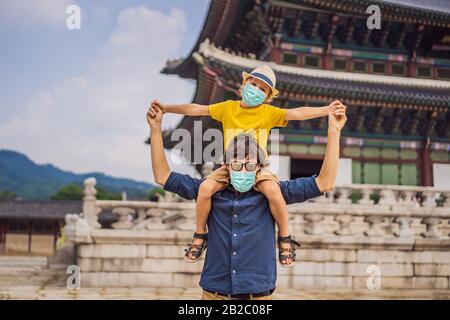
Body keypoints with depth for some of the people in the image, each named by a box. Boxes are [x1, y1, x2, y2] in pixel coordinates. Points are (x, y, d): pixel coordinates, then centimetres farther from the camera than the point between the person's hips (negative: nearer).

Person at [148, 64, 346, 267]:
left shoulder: (268, 112, -2)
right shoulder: (228, 108, 4)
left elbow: (297, 113, -14)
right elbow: (197, 109, 6)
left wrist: (327, 110, -29)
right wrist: (167, 108, -1)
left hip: (258, 167, -2)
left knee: (274, 191, -32)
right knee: (205, 188, -24)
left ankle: (285, 239, -6)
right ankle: (199, 237, 0)